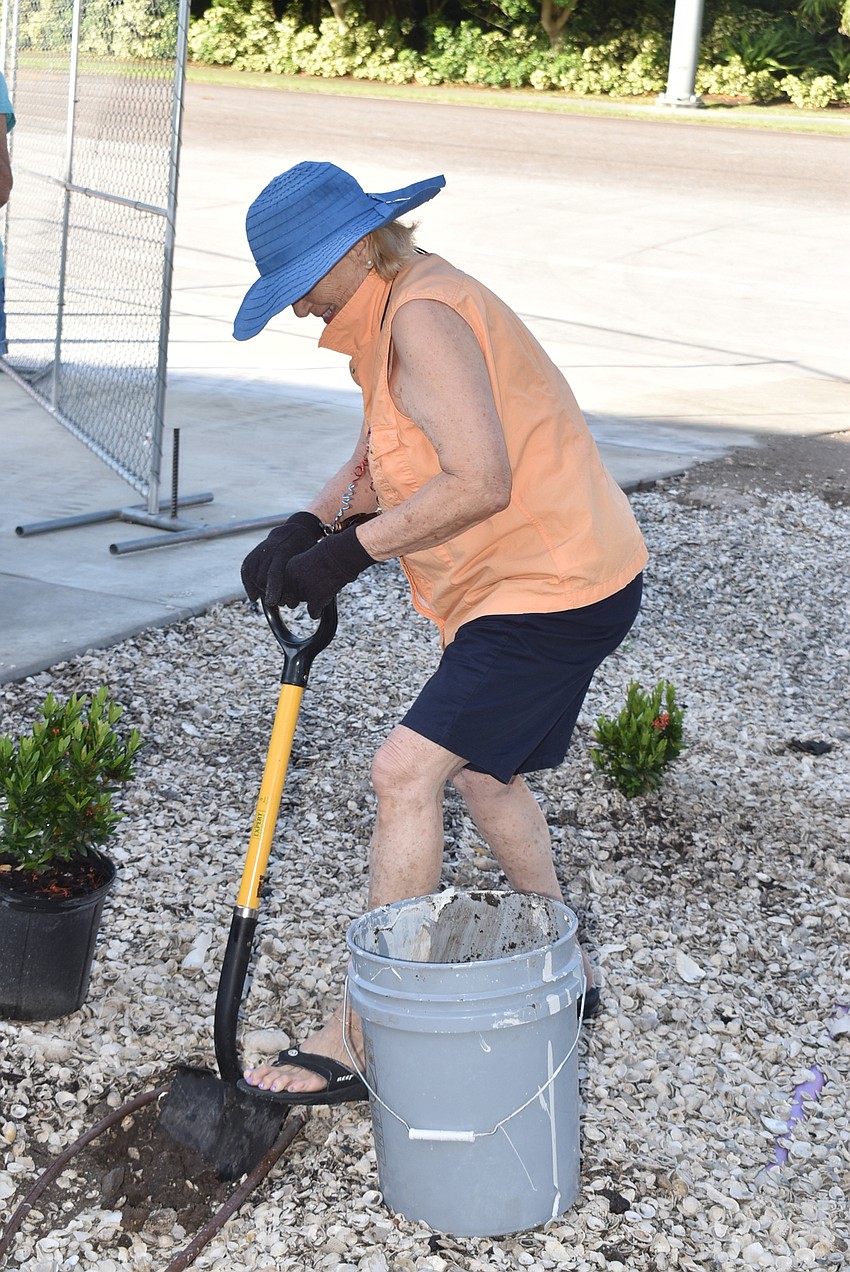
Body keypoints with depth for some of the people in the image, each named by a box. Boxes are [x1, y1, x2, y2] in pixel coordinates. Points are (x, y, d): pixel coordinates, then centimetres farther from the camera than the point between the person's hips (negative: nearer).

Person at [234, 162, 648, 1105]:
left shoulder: (425, 316, -21)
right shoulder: (394, 315, 12)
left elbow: (478, 482, -29)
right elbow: (380, 461, 14)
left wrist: (349, 551, -23)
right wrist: (303, 528, -4)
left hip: (553, 586, -11)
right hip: (534, 577, 11)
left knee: (406, 772, -13)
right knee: (478, 768, 23)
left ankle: (365, 1037, -6)